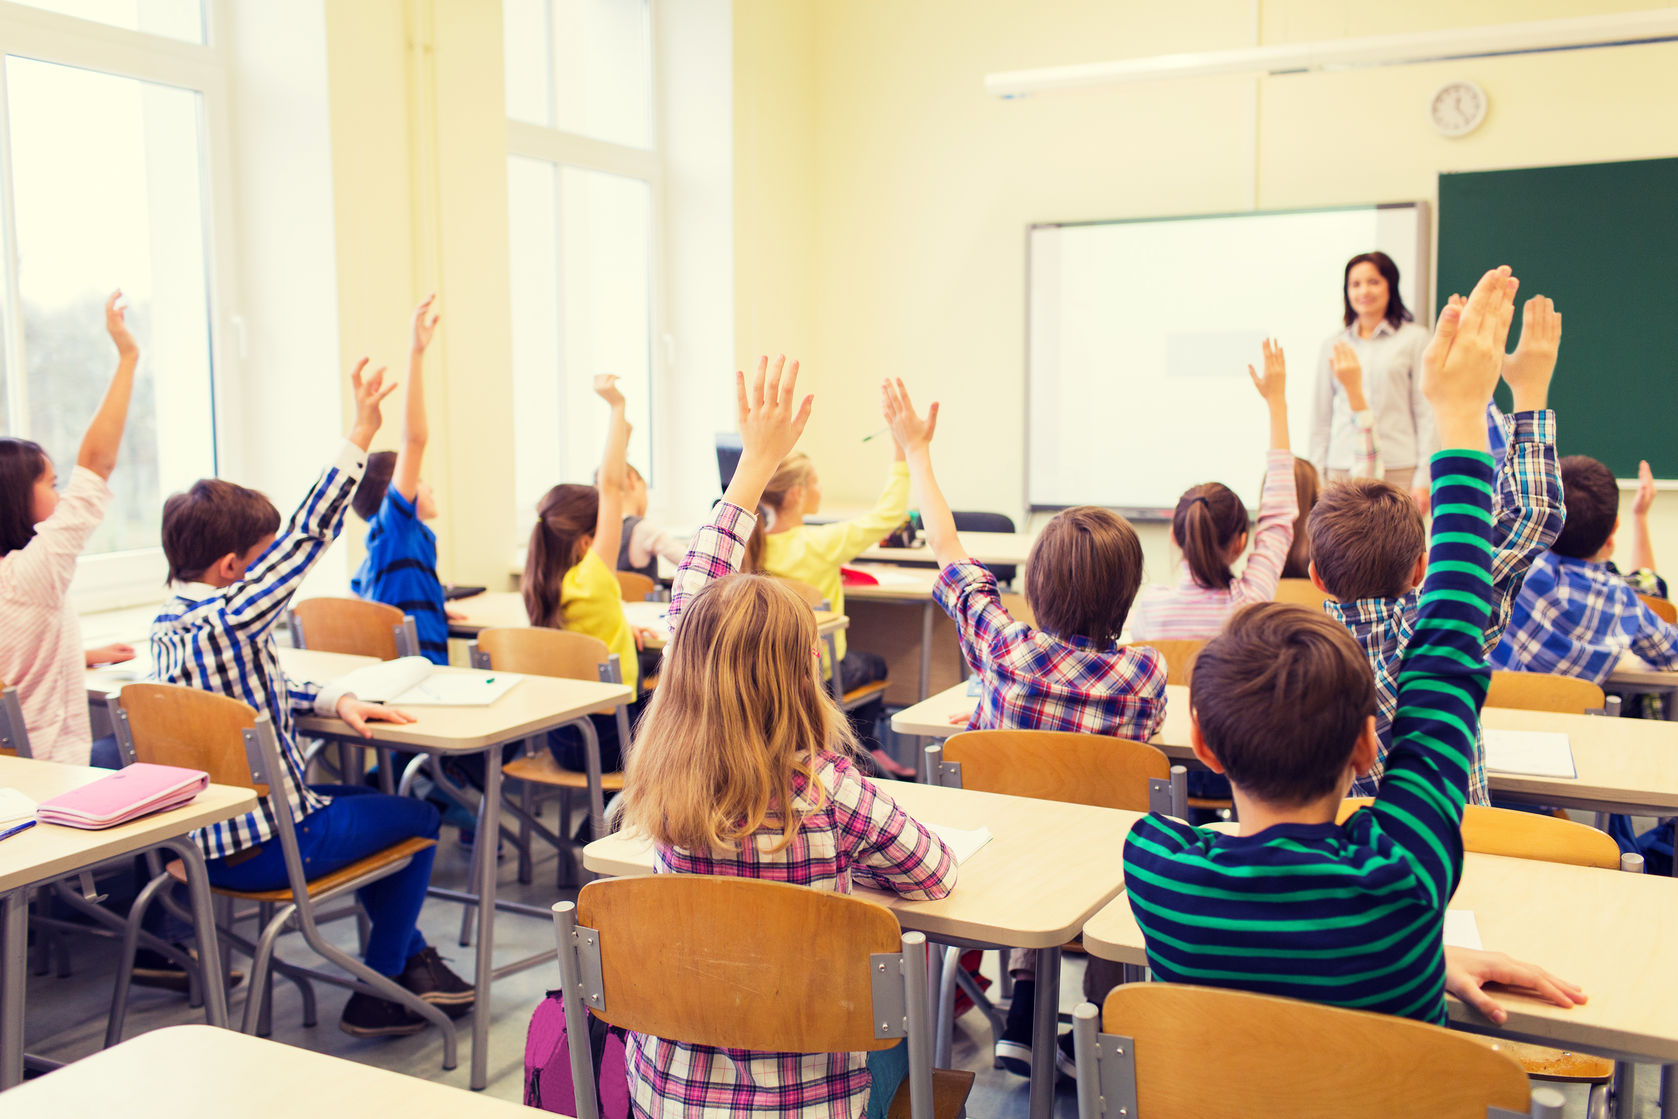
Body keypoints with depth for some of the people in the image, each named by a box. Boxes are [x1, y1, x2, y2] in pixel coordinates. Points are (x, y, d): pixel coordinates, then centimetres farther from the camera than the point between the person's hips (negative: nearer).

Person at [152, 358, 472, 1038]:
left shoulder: (167, 624, 4)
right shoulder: (229, 620, -25)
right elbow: (307, 537, -24)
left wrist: (334, 700, 2)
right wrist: (359, 438, -22)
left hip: (203, 838, 9)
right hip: (265, 847, -9)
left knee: (371, 800, 29)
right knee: (418, 819, 10)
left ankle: (410, 955, 35)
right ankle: (378, 994, 17)